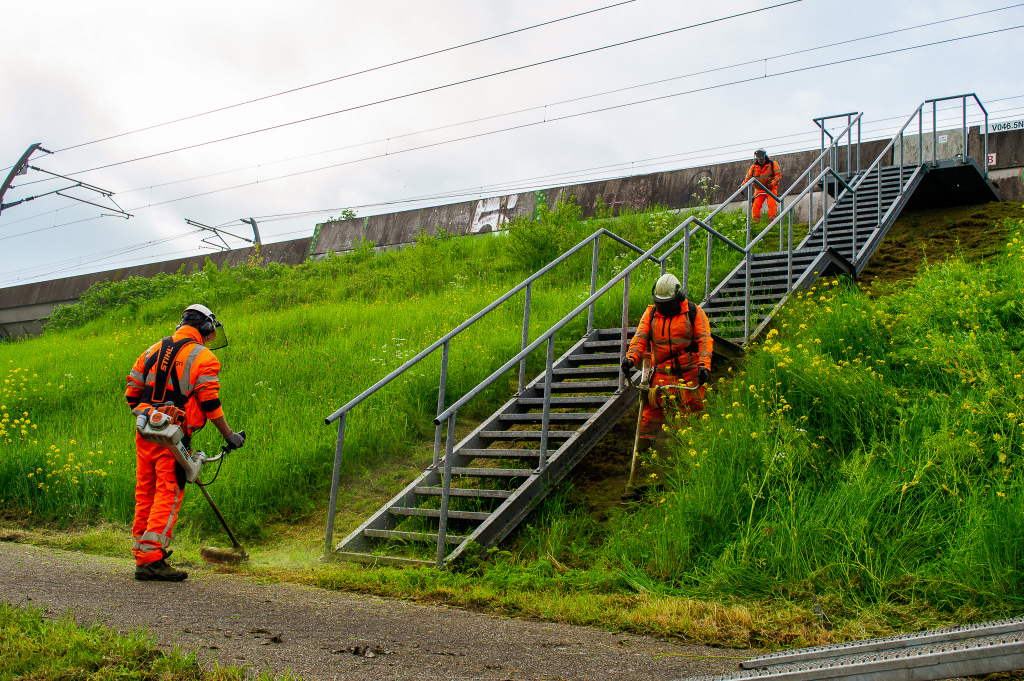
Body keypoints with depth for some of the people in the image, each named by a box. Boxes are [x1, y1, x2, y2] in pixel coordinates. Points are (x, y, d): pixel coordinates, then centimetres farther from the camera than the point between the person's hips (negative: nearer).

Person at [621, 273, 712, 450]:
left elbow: (704, 340, -4)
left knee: (692, 409, 3)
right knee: (654, 406, -9)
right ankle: (644, 438, 0)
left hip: (690, 372, -1)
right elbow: (640, 337, 1)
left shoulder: (694, 312, 1)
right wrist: (631, 357, -17)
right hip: (662, 373, 1)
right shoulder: (650, 313, 8)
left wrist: (704, 365, -17)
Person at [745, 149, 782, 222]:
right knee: (756, 205, -13)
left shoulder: (773, 164, 1)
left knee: (771, 203, -21)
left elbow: (778, 174, -5)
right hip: (759, 190, 3)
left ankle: (772, 220, -20)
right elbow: (748, 178, 15)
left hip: (770, 189, -3)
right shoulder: (754, 167, 10)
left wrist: (773, 183, -22)